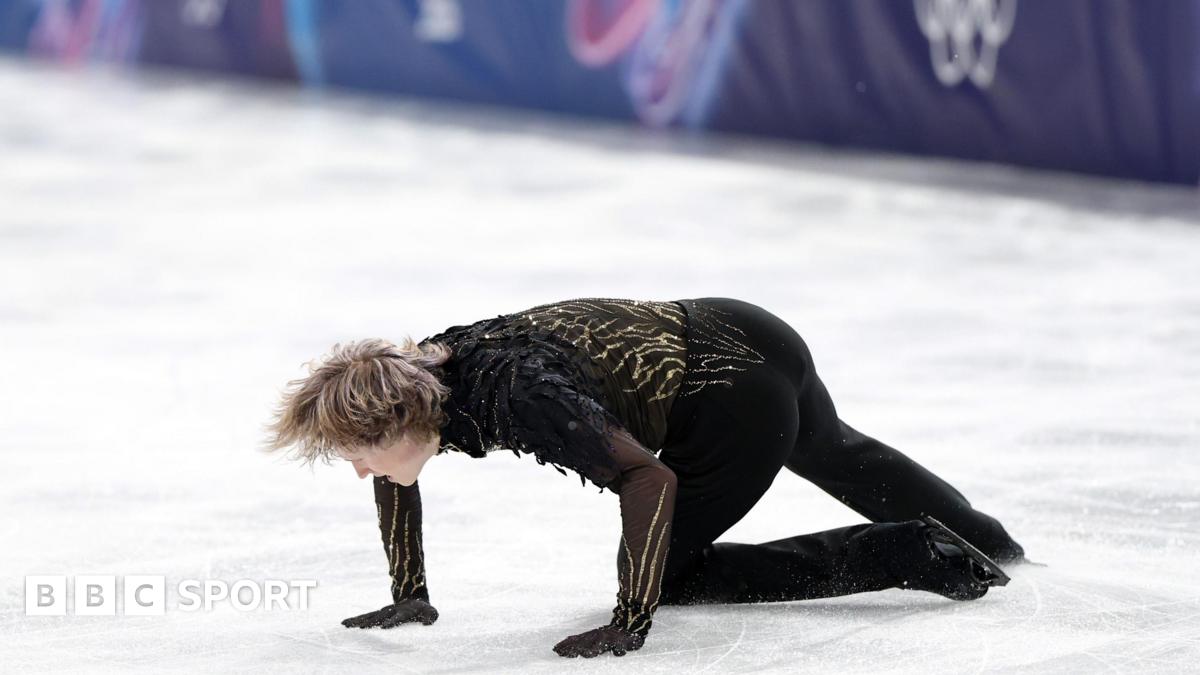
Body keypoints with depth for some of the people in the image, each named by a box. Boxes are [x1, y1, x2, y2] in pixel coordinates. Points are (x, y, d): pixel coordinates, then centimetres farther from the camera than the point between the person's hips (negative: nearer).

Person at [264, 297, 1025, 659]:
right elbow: (394, 468, 11)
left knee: (661, 574, 2)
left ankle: (907, 554, 3)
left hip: (741, 403, -9)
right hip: (739, 332, 9)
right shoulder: (421, 371, -8)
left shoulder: (520, 399, -33)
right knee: (834, 453, 33)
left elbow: (650, 480, -37)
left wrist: (631, 624, -34)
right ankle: (986, 540, 59)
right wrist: (411, 594, 10)